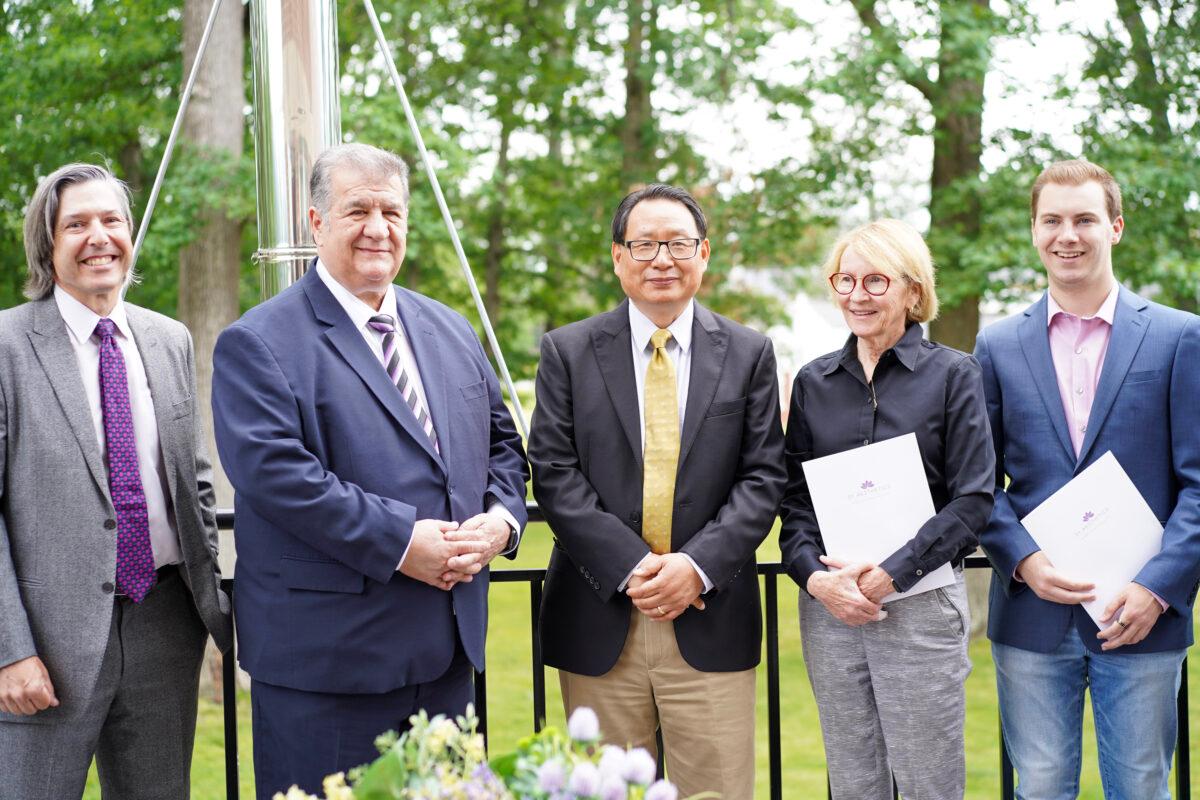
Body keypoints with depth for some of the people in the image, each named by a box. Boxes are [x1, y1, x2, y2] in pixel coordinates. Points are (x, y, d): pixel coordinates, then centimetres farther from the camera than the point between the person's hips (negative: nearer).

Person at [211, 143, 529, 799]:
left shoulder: (451, 332, 15)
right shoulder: (258, 344, -7)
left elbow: (501, 442, 18)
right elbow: (275, 473, -20)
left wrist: (501, 519, -4)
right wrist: (401, 541, -22)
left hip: (447, 647, 7)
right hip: (324, 653, -6)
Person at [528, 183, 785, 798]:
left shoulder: (748, 354, 7)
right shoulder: (567, 351, 4)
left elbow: (764, 476, 1)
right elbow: (555, 475, -3)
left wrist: (698, 564, -13)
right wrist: (631, 567, -13)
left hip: (710, 625, 1)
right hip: (599, 624, 0)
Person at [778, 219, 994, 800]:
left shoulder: (953, 375, 0)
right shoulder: (814, 382, 11)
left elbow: (973, 500, -6)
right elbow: (794, 498, 9)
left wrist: (891, 574, -15)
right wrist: (815, 576, -9)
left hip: (921, 603, -3)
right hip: (828, 603, 3)